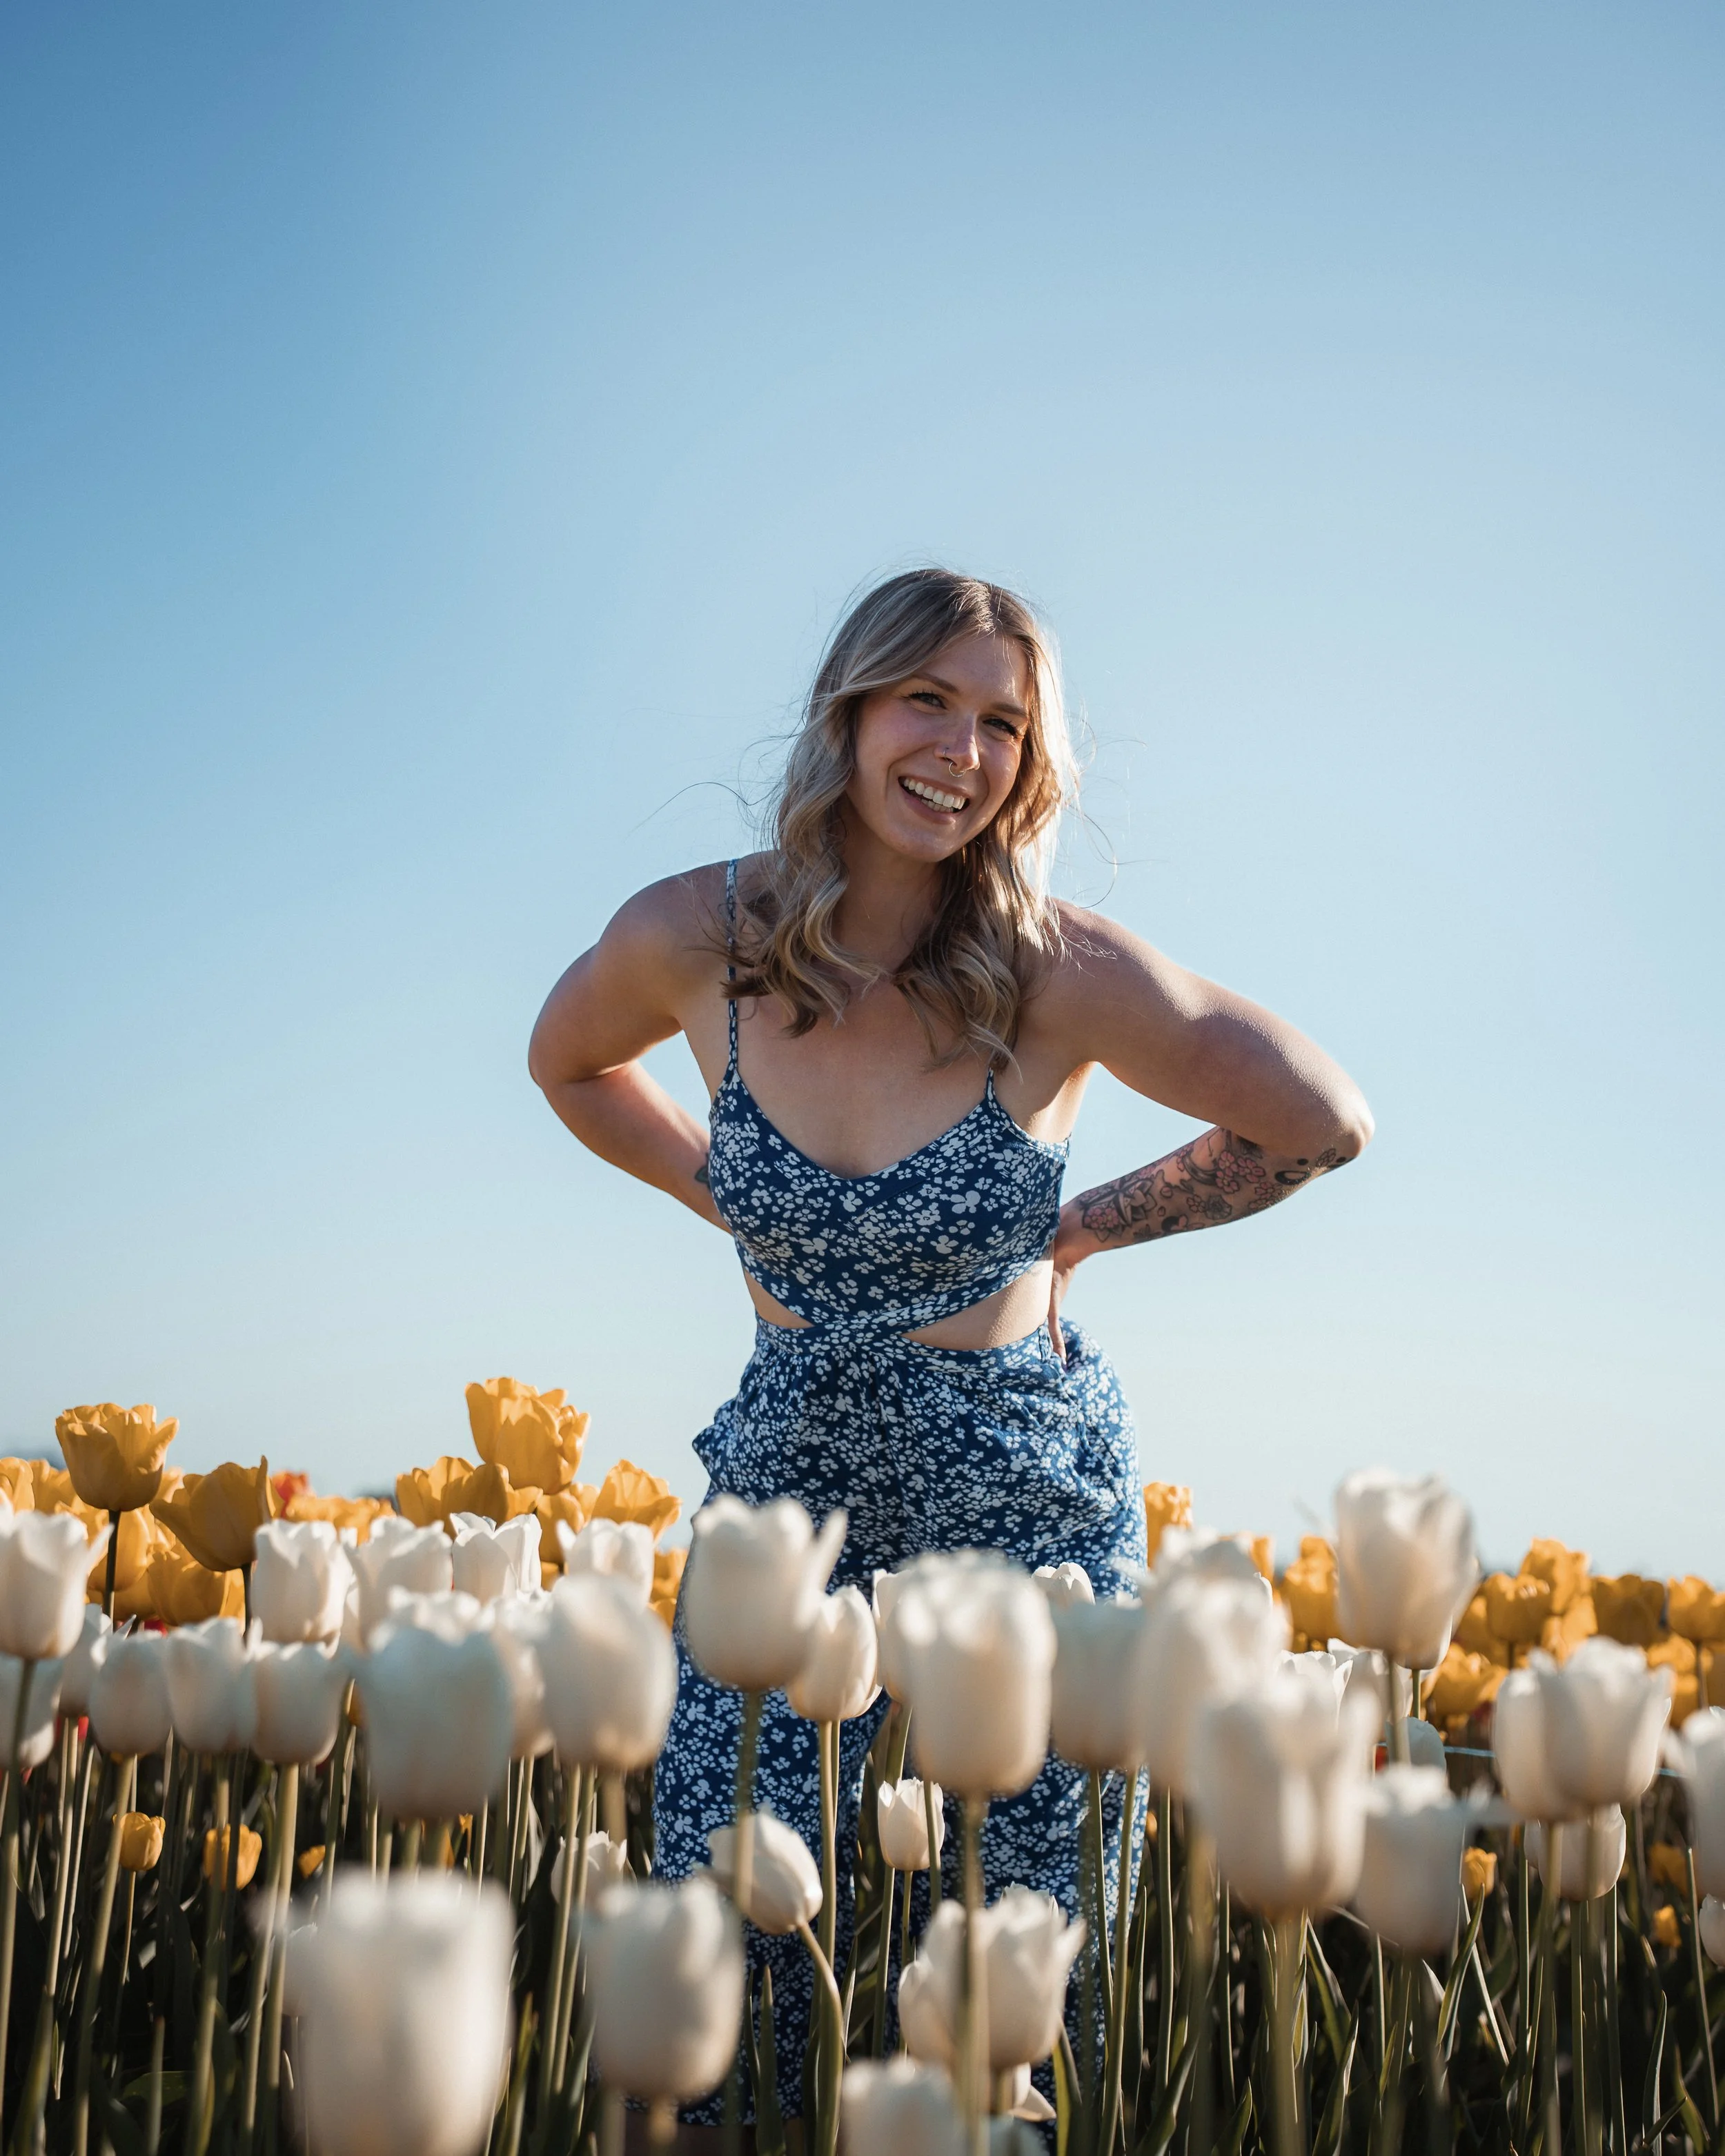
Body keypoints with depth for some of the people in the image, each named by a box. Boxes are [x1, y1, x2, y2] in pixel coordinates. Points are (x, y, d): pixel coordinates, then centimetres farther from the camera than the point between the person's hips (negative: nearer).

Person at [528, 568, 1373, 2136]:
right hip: (788, 1479, 2)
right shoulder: (695, 939, -11)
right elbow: (571, 1065, 13)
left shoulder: (1060, 973, -18)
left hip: (1028, 1496, -2)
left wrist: (1080, 1232, -4)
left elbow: (1326, 1124, -5)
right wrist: (734, 1201, 3)